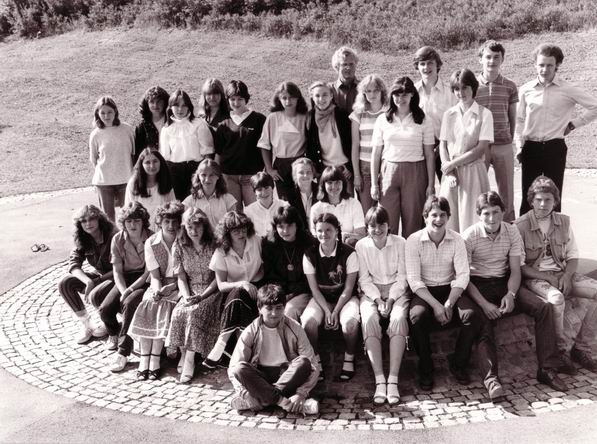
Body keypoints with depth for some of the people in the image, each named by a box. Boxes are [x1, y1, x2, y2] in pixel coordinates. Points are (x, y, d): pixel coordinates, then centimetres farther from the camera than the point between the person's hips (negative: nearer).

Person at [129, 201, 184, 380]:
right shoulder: (151, 243, 0)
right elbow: (155, 275, -3)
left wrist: (172, 286, -19)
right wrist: (157, 291, -21)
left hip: (178, 286, -2)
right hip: (159, 286, 2)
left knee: (163, 307, -29)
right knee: (146, 306, -26)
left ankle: (155, 360, -23)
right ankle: (144, 359, -22)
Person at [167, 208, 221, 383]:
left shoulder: (214, 245, -4)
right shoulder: (179, 246, 4)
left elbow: (219, 278, -6)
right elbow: (181, 278, 3)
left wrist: (201, 297, -18)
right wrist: (186, 297, -15)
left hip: (211, 291, -3)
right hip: (190, 291, 3)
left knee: (195, 312, -31)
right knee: (178, 312, -27)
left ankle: (189, 360, -24)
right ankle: (183, 355, -12)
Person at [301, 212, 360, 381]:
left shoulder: (348, 253, -11)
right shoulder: (310, 255, -5)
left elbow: (348, 288, -10)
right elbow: (314, 288, -4)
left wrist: (335, 312, -18)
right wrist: (327, 311, -16)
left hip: (345, 298, -2)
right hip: (321, 299, 2)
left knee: (350, 321, -33)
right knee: (308, 321, -29)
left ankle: (349, 359, -6)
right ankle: (315, 360, -6)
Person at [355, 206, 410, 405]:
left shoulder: (400, 243, -1)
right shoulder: (361, 245, 1)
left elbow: (402, 276, -2)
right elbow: (364, 279, 0)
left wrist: (391, 300, -14)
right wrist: (378, 299, -14)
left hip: (397, 290, 0)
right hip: (371, 291, 1)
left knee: (398, 319, -32)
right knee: (369, 319, -31)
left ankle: (393, 379, -31)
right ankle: (379, 379, -31)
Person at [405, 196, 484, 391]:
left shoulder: (456, 240, 0)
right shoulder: (414, 240, -7)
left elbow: (462, 275, -6)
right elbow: (414, 280, -12)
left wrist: (449, 303, -20)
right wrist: (436, 305, -23)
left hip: (450, 289, 2)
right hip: (424, 292, -2)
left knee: (473, 315, -26)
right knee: (417, 316, -34)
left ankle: (458, 363, 0)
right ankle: (425, 368, -10)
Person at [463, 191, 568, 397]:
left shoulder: (512, 232, 0)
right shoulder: (469, 236, -11)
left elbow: (515, 270, 0)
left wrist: (510, 294, -20)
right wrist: (484, 304, -24)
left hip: (505, 283, 4)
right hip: (478, 285, -3)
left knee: (543, 307, -17)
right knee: (482, 324, -31)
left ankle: (547, 369, -13)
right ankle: (491, 378, -39)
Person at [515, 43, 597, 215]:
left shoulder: (569, 90, -2)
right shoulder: (526, 90, 3)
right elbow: (520, 120, 8)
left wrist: (574, 123, -1)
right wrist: (519, 146, 1)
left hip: (554, 148, -1)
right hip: (531, 148, 2)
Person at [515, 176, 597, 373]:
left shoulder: (563, 221, 7)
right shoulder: (520, 226, -9)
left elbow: (573, 256, 11)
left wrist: (567, 276, -9)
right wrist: (548, 278, -16)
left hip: (563, 274, 6)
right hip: (535, 277, -5)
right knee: (556, 298, -36)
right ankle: (560, 350, -14)